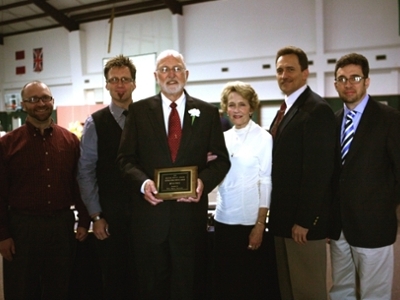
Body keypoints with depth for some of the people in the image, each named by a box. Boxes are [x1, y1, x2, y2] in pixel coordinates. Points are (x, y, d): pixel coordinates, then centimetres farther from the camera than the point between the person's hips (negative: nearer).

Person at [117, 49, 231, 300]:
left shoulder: (207, 112, 5)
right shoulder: (139, 110, 5)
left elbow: (222, 158, 5)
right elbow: (126, 158, 3)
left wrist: (204, 181, -14)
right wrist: (142, 182, -15)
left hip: (191, 212, 0)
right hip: (151, 211, 0)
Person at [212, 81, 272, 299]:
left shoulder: (263, 137, -5)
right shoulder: (223, 137, 8)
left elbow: (266, 183, -7)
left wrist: (260, 225, -11)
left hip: (249, 221, -5)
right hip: (223, 218, 5)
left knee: (247, 281, 8)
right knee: (222, 280, 12)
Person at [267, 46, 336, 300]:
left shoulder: (317, 110, -14)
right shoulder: (286, 110, 15)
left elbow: (318, 170, -20)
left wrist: (304, 220, -20)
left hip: (302, 220, -9)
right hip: (283, 216, 9)